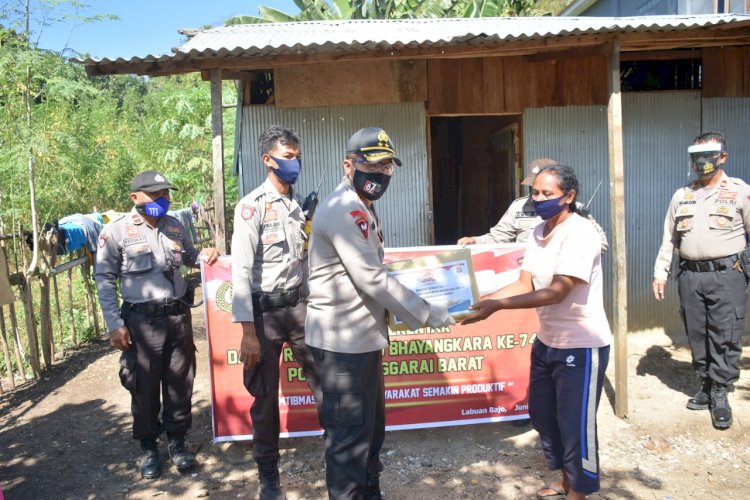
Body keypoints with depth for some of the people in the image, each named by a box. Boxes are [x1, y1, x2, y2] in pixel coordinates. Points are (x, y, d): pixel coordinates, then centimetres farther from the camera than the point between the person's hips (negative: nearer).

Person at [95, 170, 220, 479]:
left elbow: (189, 256, 26)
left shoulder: (174, 225, 9)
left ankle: (177, 441, 28)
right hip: (142, 320, -4)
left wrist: (205, 254, 2)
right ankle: (148, 447, 26)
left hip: (178, 315, 4)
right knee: (145, 387, 7)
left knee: (179, 383, 10)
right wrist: (114, 324, -8)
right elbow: (105, 280, -4)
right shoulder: (116, 231, -5)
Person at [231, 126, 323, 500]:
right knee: (265, 395, 10)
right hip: (266, 311, -4)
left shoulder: (300, 204, 8)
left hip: (300, 305, 5)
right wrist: (248, 333, -17)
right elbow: (241, 272, -15)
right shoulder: (252, 207, -11)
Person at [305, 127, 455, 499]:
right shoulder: (343, 211, -19)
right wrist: (427, 314, -16)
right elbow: (372, 279, -23)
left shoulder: (362, 207, 14)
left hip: (363, 336, 10)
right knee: (350, 433, 2)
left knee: (372, 426, 21)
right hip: (342, 341, -10)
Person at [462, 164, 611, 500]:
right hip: (547, 342, 9)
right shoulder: (538, 232, 5)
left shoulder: (579, 233, -21)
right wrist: (481, 301, -12)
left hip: (581, 346, -9)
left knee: (576, 424, 5)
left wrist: (497, 306, -34)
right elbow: (525, 285, 2)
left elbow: (557, 292, -29)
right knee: (542, 415, 20)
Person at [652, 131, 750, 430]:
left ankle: (720, 394, 9)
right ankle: (706, 385, 24)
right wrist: (660, 272, 11)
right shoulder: (682, 196, 12)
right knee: (696, 335, 10)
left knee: (725, 337, -2)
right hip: (690, 276, 4)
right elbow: (669, 238, 15)